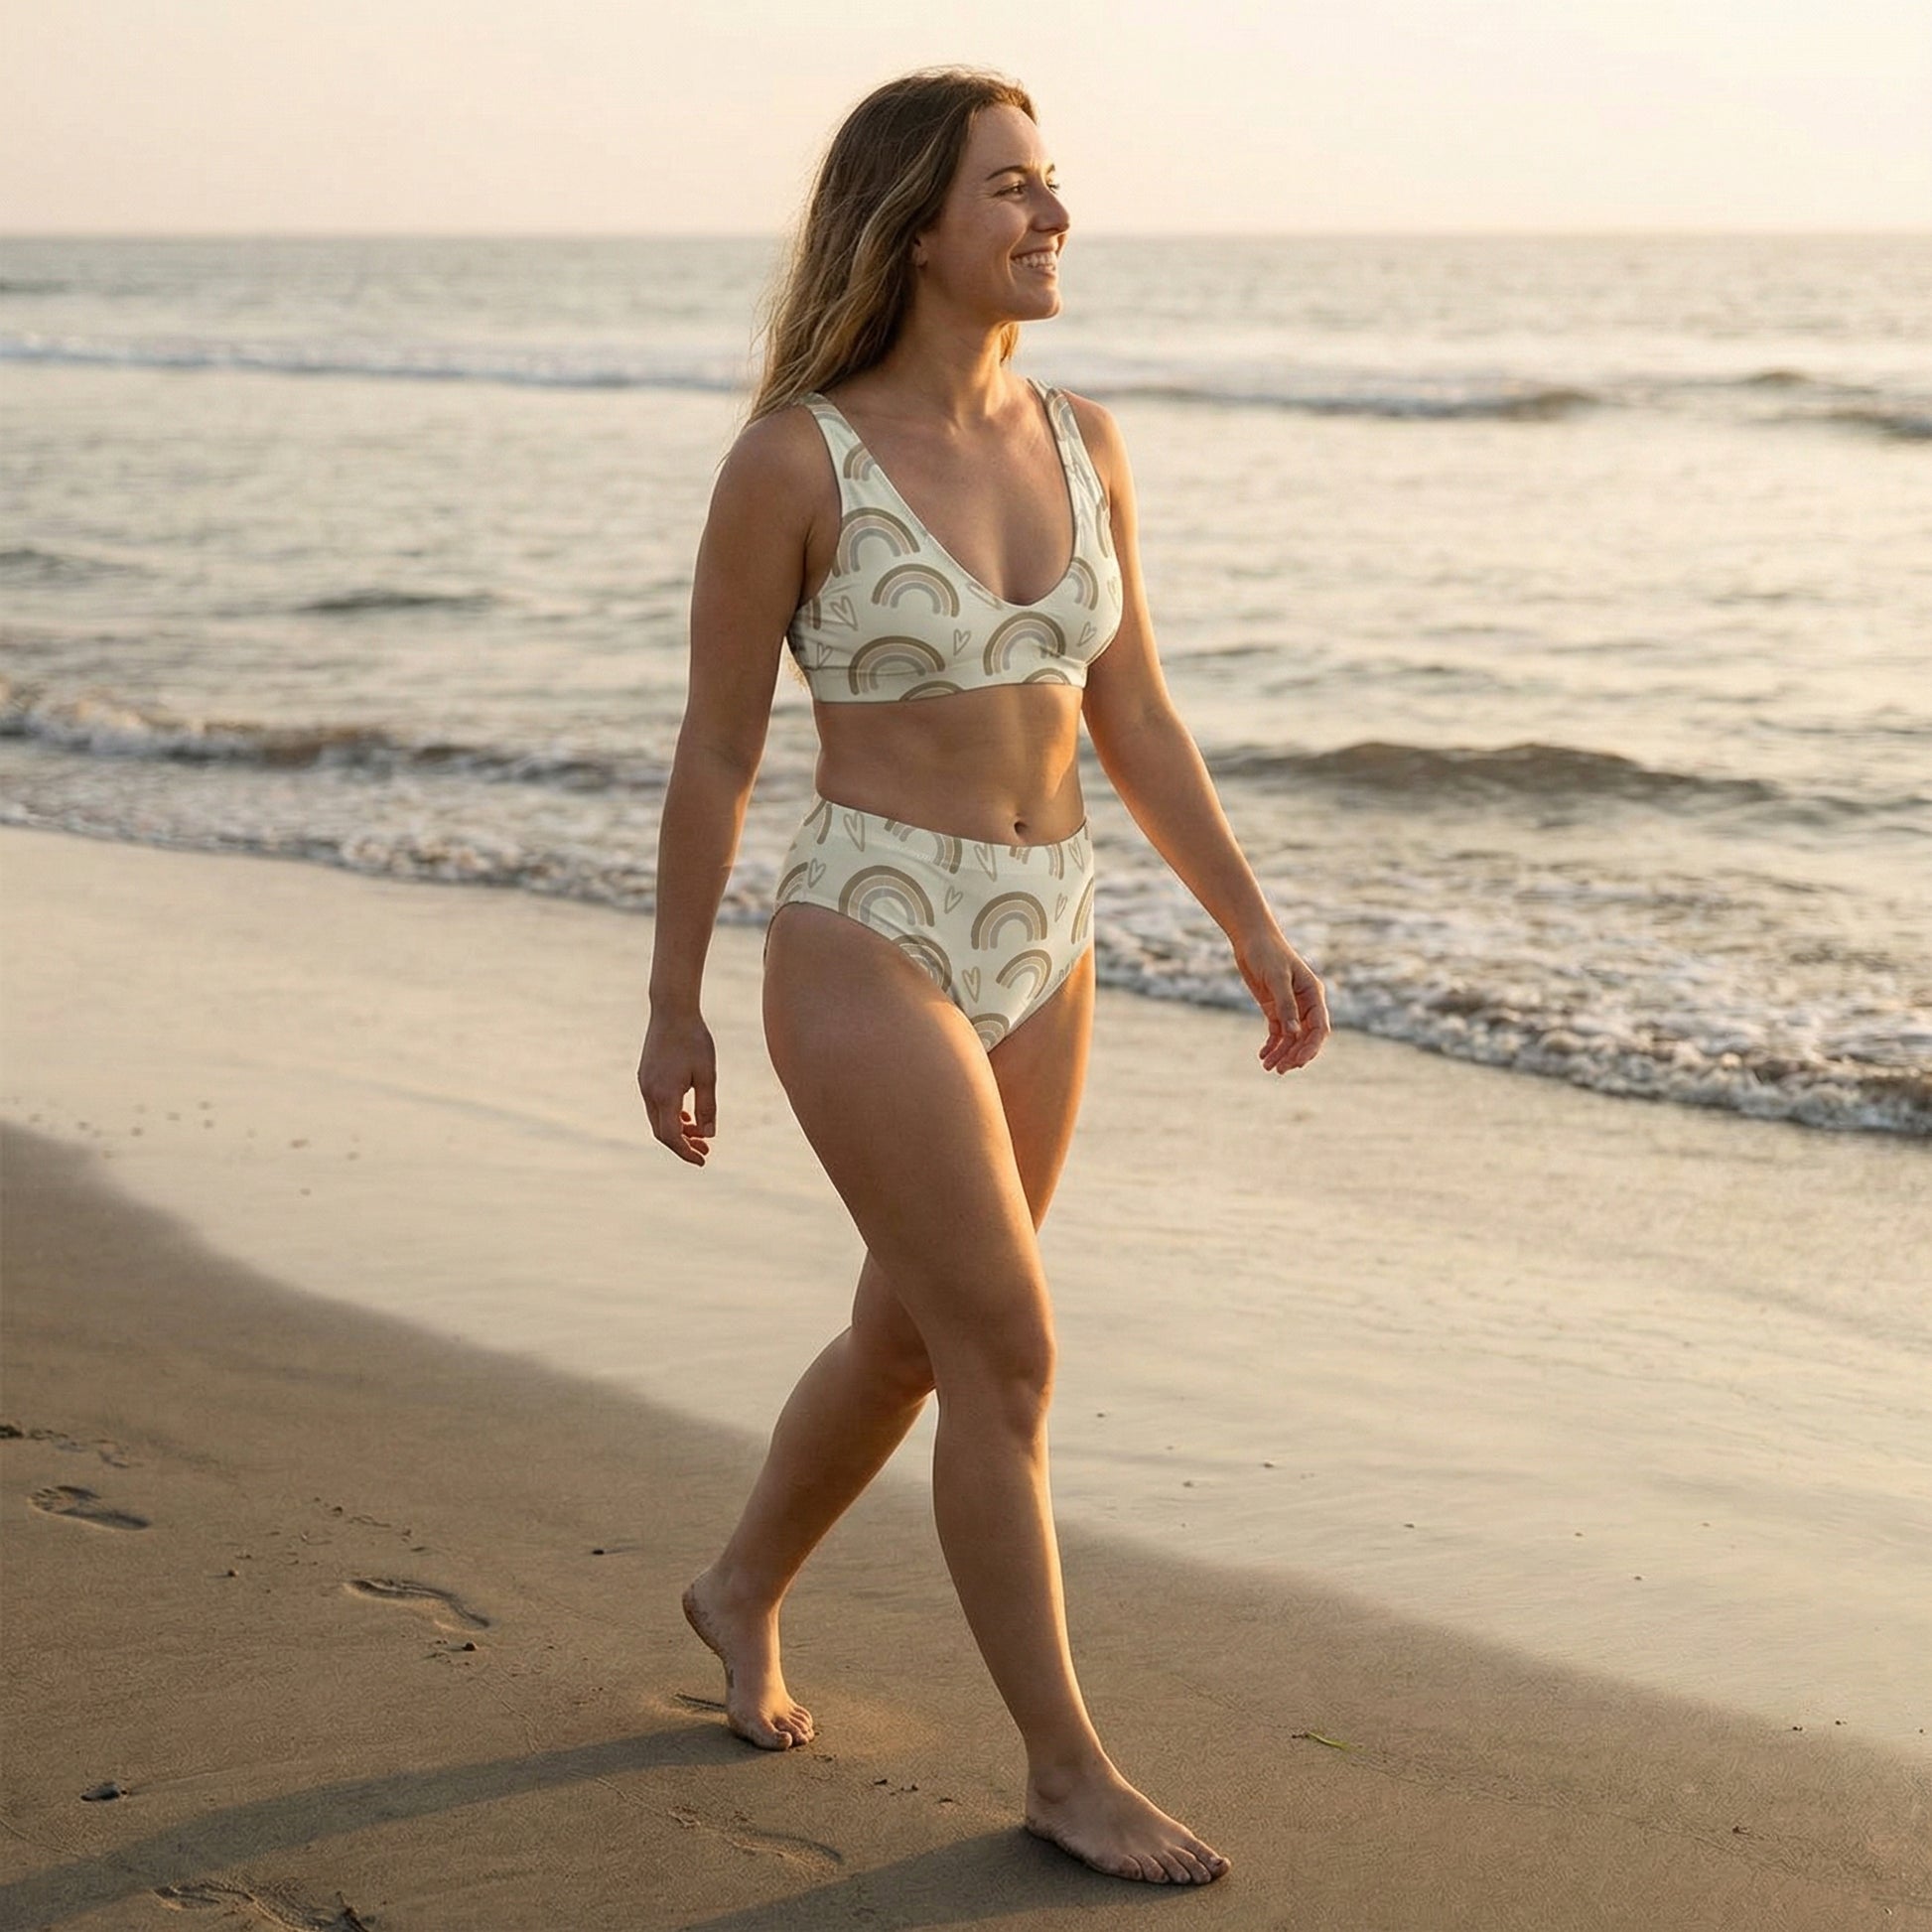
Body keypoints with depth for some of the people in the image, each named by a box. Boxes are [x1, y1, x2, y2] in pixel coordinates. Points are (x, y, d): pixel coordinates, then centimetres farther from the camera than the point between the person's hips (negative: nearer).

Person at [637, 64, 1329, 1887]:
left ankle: (742, 1589, 44)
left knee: (913, 1338, 18)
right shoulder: (792, 459, -12)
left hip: (1036, 953, 7)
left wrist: (1254, 930, 6)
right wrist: (671, 1010, -2)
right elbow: (715, 751, -5)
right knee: (1011, 1357, -6)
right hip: (868, 949, -6)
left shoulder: (1078, 440, 4)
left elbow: (1132, 720, 10)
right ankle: (1067, 1772, 8)